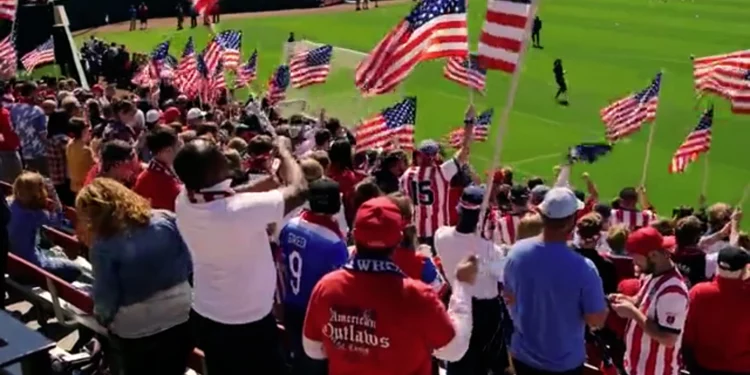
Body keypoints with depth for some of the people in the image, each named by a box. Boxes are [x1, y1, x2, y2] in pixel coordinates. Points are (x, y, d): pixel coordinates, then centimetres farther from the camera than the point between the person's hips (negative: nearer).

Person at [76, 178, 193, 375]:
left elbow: (106, 298, -12)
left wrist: (102, 317, 8)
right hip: (182, 315, 4)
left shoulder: (104, 245, -17)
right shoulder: (166, 220, -7)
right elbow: (190, 265, -1)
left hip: (136, 330, -3)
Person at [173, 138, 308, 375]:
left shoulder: (183, 202, -14)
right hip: (250, 321, -5)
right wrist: (283, 150, -6)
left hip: (206, 315, 6)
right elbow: (299, 190, -21)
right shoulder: (242, 209, -34)